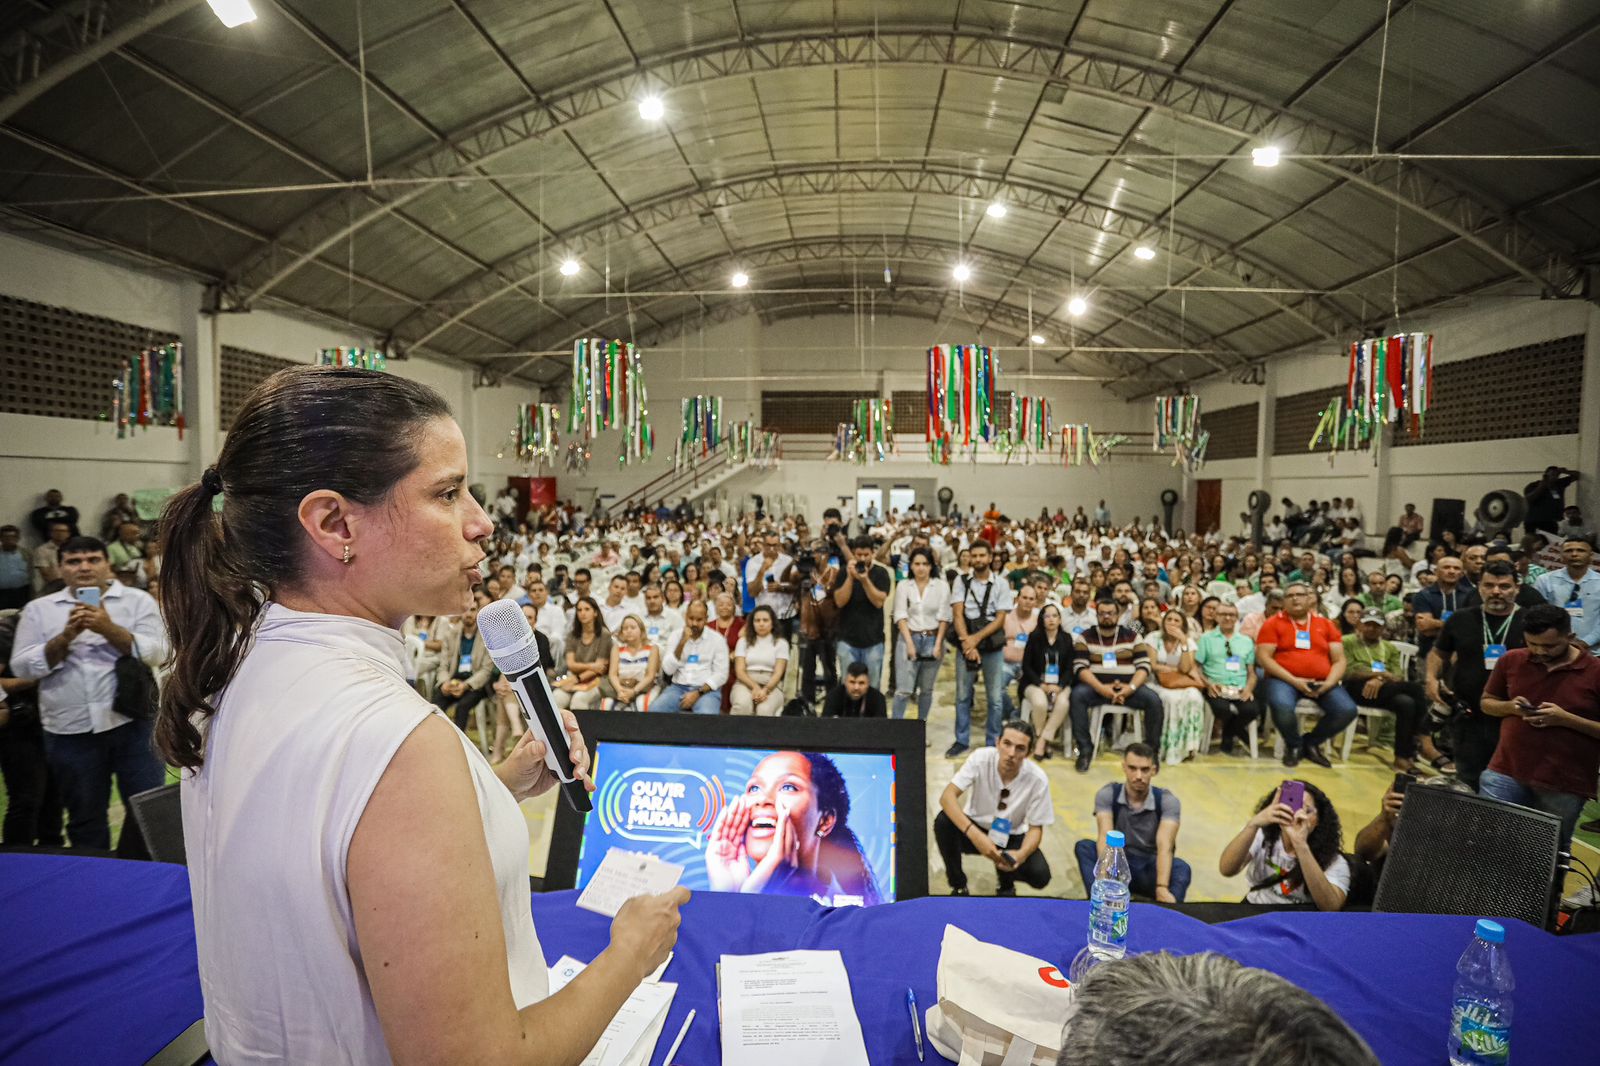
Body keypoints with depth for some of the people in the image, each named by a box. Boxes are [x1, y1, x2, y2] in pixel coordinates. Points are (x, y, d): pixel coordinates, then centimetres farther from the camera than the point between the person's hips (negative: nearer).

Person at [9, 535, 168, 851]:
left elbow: (156, 653, -9)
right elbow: (21, 667, 1)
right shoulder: (39, 609, 7)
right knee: (85, 818, 15)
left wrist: (109, 629, -20)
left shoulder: (138, 600, 1)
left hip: (132, 723, -2)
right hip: (70, 731, 2)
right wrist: (65, 637, -14)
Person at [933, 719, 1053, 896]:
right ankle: (958, 885, -7)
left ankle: (1006, 884, 10)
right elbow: (947, 796, -32)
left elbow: (1036, 827, -13)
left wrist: (1021, 854, -35)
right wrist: (975, 834, -46)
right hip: (975, 828, 0)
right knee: (943, 821, -32)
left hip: (1011, 837, 1)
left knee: (1040, 875, -27)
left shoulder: (1037, 779, -22)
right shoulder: (981, 758, -26)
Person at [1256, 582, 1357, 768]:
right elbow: (1263, 657, -6)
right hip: (1283, 680, -4)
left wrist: (1328, 683, -10)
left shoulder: (1326, 625, 14)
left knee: (1348, 710, -22)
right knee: (1282, 707, -35)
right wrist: (1294, 681, -15)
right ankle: (1293, 745, 0)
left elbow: (1339, 660, 10)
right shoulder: (1273, 623, 3)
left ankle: (1311, 742, 7)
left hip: (1321, 683, 4)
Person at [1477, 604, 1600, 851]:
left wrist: (1566, 719, -19)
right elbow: (1487, 703, 14)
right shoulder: (1511, 660, 1)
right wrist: (1510, 707, -7)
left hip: (1565, 786, -2)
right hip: (1506, 774, 2)